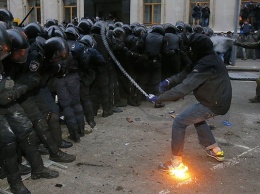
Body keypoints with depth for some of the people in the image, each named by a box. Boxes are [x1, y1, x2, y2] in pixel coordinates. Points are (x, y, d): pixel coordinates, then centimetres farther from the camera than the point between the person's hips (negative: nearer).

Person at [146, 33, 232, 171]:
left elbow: (184, 87, -34)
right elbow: (186, 74, 5)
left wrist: (158, 98, -30)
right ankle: (215, 150, 38)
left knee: (179, 122, -7)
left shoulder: (205, 65, -28)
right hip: (218, 100, 10)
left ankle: (176, 162, 2)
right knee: (196, 117, 32)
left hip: (214, 104, -10)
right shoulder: (207, 58, 4)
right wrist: (168, 81, -13)